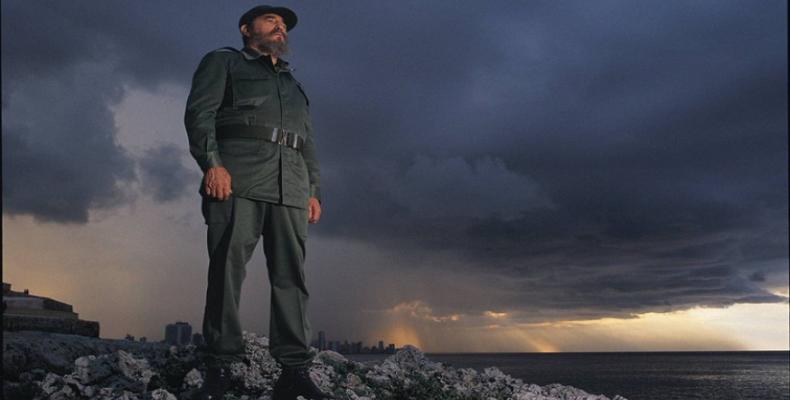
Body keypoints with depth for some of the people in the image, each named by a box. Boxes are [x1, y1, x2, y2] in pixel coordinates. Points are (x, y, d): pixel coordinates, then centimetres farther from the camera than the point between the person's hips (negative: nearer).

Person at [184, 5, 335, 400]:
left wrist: (314, 191, 13)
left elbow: (307, 144, 28)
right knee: (227, 269, -10)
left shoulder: (293, 84, 35)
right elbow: (199, 111, 2)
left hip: (291, 188, 5)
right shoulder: (223, 61, 19)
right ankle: (220, 367, -7)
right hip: (237, 177, -4)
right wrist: (211, 163, -15)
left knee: (290, 276, -5)